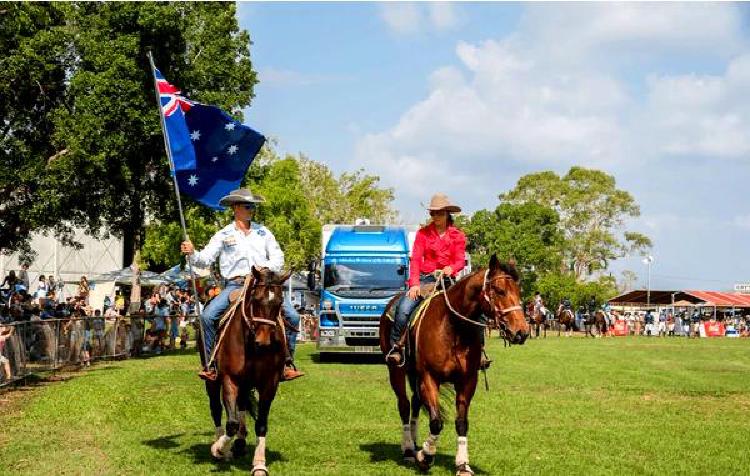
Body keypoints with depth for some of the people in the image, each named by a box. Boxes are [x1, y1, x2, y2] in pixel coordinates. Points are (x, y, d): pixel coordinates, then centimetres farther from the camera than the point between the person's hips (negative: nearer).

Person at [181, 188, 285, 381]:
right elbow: (205, 258, 2)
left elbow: (278, 258, 13)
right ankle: (210, 365, -12)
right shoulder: (224, 235, 8)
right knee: (207, 316, -23)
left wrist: (267, 268, -8)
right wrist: (192, 253, -19)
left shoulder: (263, 232, 14)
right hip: (234, 285, -1)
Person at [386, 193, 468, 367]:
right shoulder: (423, 233, 5)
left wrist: (452, 268, -23)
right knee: (403, 308, -25)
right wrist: (414, 284, -15)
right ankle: (396, 347, -15)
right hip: (426, 278, -1)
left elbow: (460, 260, 2)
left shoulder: (458, 236, 9)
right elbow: (416, 259, -2)